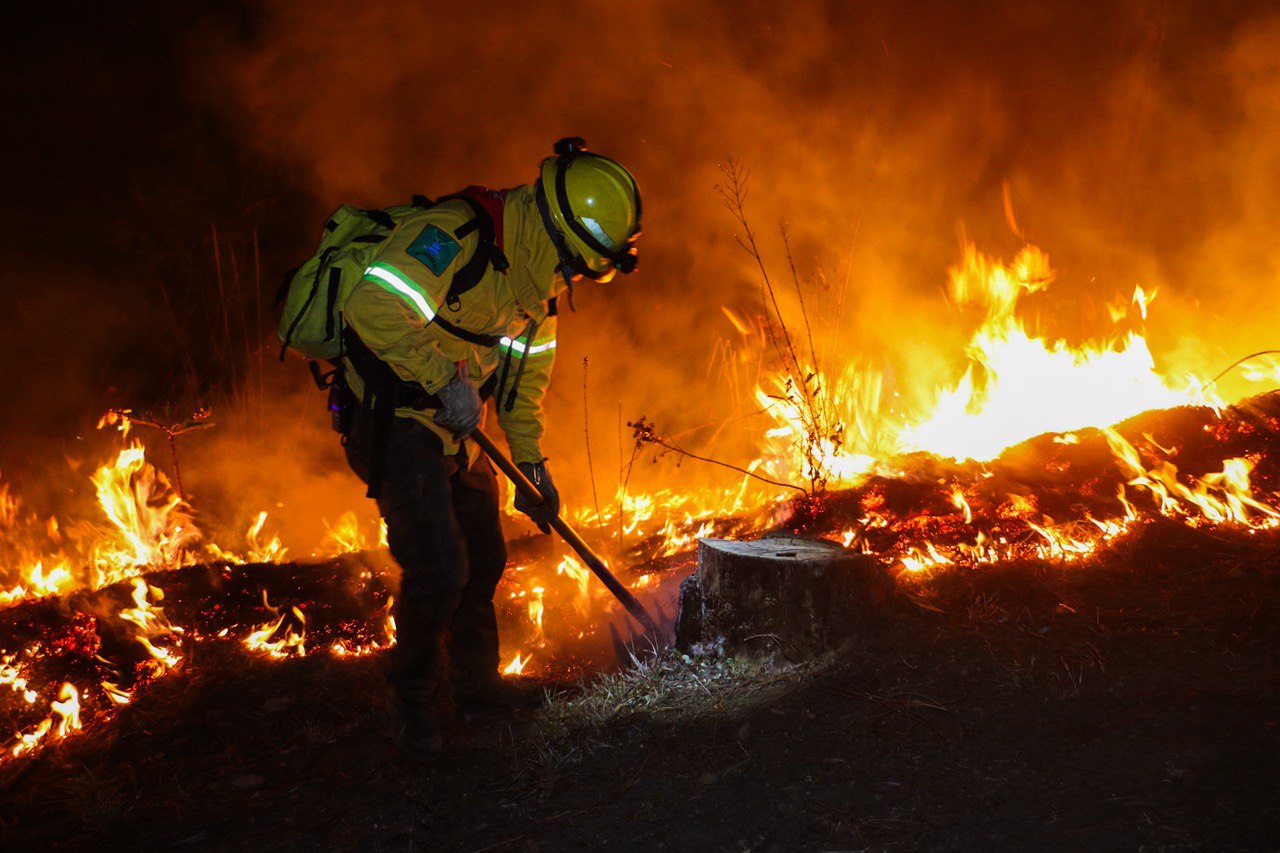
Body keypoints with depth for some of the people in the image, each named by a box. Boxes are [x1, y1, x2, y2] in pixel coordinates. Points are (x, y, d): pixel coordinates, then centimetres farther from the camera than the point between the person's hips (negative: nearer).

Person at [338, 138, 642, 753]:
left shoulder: (538, 278, 6)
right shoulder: (454, 236, -25)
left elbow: (524, 374, 16)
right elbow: (374, 310, -35)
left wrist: (531, 461, 11)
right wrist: (448, 378, -28)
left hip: (454, 430, 9)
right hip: (394, 420, -9)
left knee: (484, 559, 14)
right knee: (439, 568, -13)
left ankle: (479, 687, 32)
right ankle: (413, 697, 10)